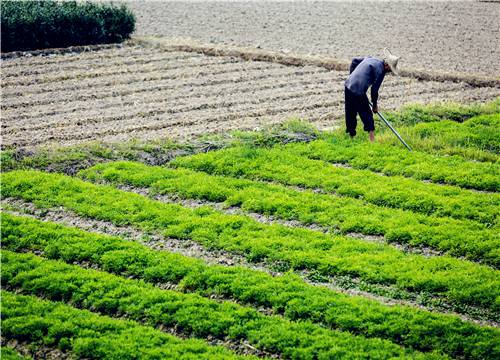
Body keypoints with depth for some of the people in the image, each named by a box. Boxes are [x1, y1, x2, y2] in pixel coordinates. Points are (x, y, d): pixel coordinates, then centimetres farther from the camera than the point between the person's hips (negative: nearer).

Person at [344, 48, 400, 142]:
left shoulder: (370, 58, 14)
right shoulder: (380, 71, -10)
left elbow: (354, 61, 26)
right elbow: (374, 89, -8)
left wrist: (351, 75, 31)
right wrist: (375, 105, 5)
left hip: (348, 86, 8)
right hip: (358, 92, -8)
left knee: (350, 113, 18)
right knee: (366, 114, 3)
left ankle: (351, 134, 29)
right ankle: (372, 139, 6)